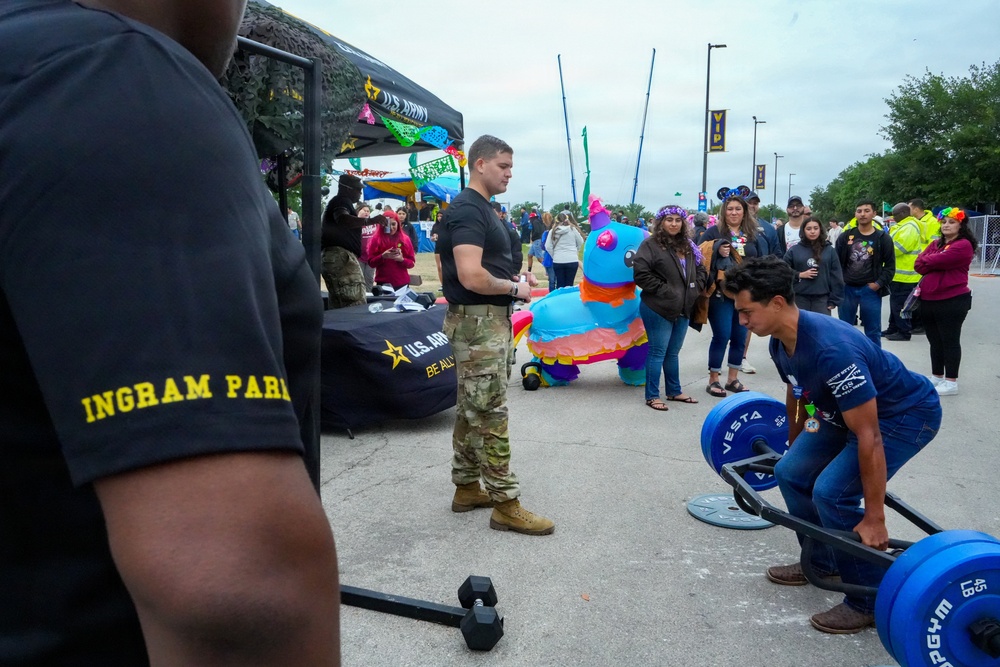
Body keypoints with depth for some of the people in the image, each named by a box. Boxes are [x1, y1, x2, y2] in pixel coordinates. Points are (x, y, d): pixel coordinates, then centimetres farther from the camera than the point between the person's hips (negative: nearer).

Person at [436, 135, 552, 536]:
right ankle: (506, 505, 2)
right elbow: (471, 277, -26)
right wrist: (515, 288, -12)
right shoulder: (467, 210, -15)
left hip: (490, 321, 10)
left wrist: (515, 279, 9)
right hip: (478, 323, -10)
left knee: (470, 411, 15)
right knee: (490, 415, -5)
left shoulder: (482, 209, 16)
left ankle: (466, 488, 26)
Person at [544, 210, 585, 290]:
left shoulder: (553, 230, 1)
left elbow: (548, 246, 0)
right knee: (569, 284, 5)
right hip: (572, 261, -1)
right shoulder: (573, 229, -2)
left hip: (557, 261, 1)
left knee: (560, 284, 9)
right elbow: (580, 243, 10)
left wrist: (554, 256, 12)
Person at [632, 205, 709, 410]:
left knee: (673, 352, 17)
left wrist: (695, 288, 3)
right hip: (658, 308, -7)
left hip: (683, 308, 7)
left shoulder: (688, 246, 12)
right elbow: (641, 274, -18)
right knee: (658, 352, 0)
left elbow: (700, 271, 20)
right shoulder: (650, 245, -11)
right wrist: (663, 290, -17)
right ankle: (652, 396, 9)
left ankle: (674, 391, 29)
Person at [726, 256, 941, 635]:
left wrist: (874, 520, -27)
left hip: (906, 413, -9)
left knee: (832, 492, -20)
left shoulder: (831, 349, -38)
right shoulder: (782, 343, -10)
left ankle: (871, 602, -1)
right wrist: (795, 447, 26)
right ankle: (822, 562, 25)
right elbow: (797, 397, 12)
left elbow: (869, 437, -34)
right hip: (848, 411, 9)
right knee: (791, 473, 5)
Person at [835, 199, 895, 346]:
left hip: (870, 290, -2)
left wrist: (879, 283, -10)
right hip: (847, 289, 2)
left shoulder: (883, 238, 0)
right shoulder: (846, 236, 5)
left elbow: (890, 265, 1)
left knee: (873, 331, 5)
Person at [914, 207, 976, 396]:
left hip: (952, 301, -8)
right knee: (935, 341, 15)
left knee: (950, 341, 0)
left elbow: (933, 261, -20)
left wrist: (927, 262, 0)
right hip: (929, 300, 8)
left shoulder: (963, 245, -11)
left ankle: (951, 382, 8)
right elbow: (918, 264, 5)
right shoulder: (936, 244, 16)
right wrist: (934, 263, -12)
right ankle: (937, 377, 27)